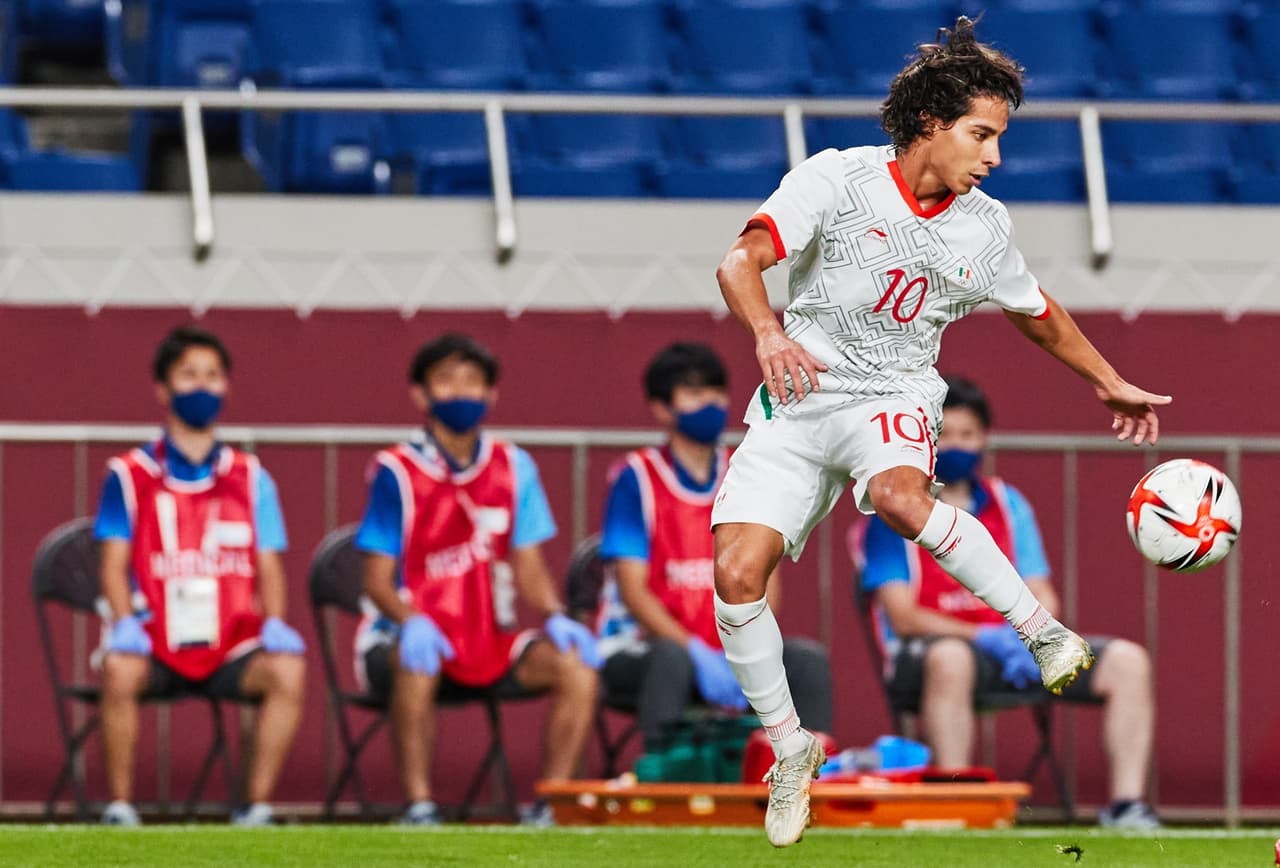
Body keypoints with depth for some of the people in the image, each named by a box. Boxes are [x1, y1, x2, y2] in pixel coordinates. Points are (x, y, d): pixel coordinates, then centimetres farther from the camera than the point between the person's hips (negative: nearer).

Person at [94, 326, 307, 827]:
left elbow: (268, 566, 11)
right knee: (119, 669, -34)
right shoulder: (130, 476, 8)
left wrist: (274, 622, -10)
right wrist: (125, 623, -17)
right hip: (156, 644, -2)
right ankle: (120, 805, -18)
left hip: (232, 648, 2)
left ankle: (257, 806, -18)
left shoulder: (250, 479, 14)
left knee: (288, 669, -28)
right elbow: (115, 564, 3)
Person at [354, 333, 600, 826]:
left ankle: (550, 805, -15)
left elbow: (528, 567, 7)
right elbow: (377, 580, -7)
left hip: (491, 646, 4)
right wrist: (411, 622, -29)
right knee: (416, 662, -38)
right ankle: (419, 805, -30)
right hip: (420, 636, -4)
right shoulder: (397, 473, -5)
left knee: (577, 665, -21)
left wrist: (554, 617, -14)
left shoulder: (513, 468, 7)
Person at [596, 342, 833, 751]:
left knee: (808, 660, -18)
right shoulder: (636, 479, -5)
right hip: (638, 650, -4)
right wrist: (698, 654, -24)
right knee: (673, 658, -37)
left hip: (728, 652, 4)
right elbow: (632, 590, -11)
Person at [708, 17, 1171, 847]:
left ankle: (1046, 632, -24)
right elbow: (740, 261, -20)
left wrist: (1112, 385, 31)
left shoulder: (984, 228, 3)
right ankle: (790, 748, 6)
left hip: (894, 398, 0)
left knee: (901, 498, -37)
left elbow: (1038, 314, 23)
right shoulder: (839, 179, -10)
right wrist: (768, 333, -40)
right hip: (797, 401, 0)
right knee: (738, 574, -15)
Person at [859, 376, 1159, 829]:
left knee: (1127, 661, -13)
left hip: (1016, 650, 5)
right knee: (950, 658, -42)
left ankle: (1126, 805, -17)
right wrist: (985, 637, -22)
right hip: (937, 644, -5)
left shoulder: (1008, 504, 17)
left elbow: (1040, 596, 14)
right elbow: (903, 617, -9)